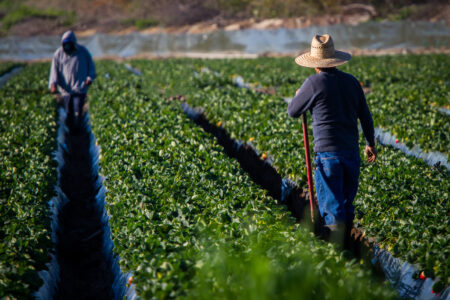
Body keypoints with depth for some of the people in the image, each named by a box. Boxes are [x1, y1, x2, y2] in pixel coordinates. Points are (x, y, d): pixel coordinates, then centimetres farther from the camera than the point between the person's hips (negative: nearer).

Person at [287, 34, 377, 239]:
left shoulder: (314, 83, -9)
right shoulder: (352, 82, 7)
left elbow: (293, 112, 1)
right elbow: (365, 116, 14)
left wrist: (298, 96, 22)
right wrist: (370, 143, 26)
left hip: (327, 151, -6)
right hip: (352, 151, 6)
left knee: (331, 204, -3)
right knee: (347, 202, 18)